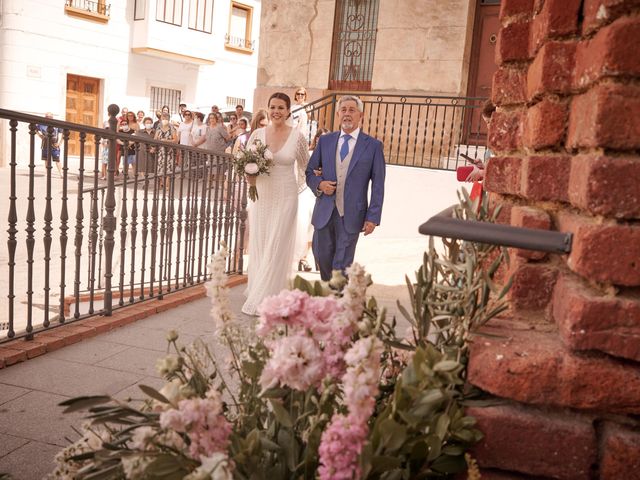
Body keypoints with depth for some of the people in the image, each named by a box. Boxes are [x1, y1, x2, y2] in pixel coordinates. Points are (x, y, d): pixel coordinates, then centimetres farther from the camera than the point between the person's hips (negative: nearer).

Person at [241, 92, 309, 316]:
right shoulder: (257, 134, 1)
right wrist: (250, 176, -9)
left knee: (276, 248, -3)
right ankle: (257, 290, 21)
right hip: (260, 197, 3)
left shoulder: (297, 137, -4)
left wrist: (296, 186, 8)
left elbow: (305, 167, 10)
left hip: (284, 199, -2)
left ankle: (259, 300, 2)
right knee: (258, 246, 7)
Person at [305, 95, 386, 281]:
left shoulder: (373, 145, -1)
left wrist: (373, 217, -8)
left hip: (351, 215, -3)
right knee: (322, 257, 12)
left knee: (342, 264, 1)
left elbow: (378, 185, -2)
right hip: (324, 212, 3)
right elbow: (310, 171, 14)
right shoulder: (325, 141, 7)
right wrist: (319, 184, -8)